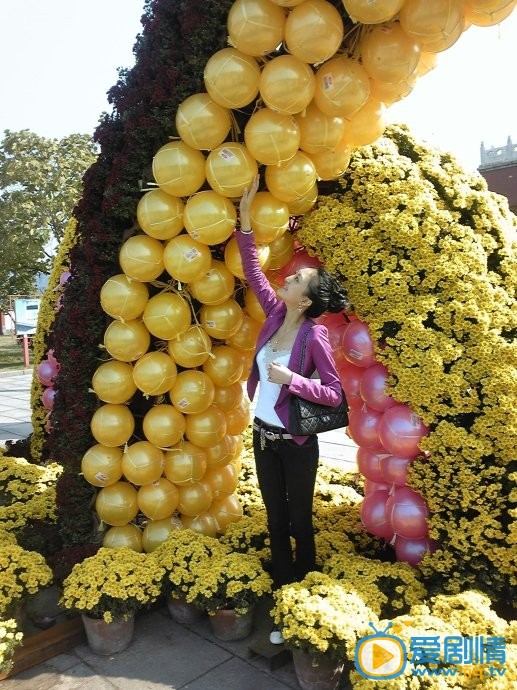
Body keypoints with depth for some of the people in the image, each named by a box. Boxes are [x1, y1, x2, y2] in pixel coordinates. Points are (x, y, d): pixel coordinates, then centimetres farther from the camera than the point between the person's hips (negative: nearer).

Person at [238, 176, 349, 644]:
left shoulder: (314, 335, -18)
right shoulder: (275, 313, -3)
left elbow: (335, 394, -17)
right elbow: (253, 271, 4)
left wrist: (290, 378, -28)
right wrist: (245, 218, 0)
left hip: (296, 443, -6)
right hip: (263, 435, 6)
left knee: (299, 522, 12)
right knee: (275, 521, 17)